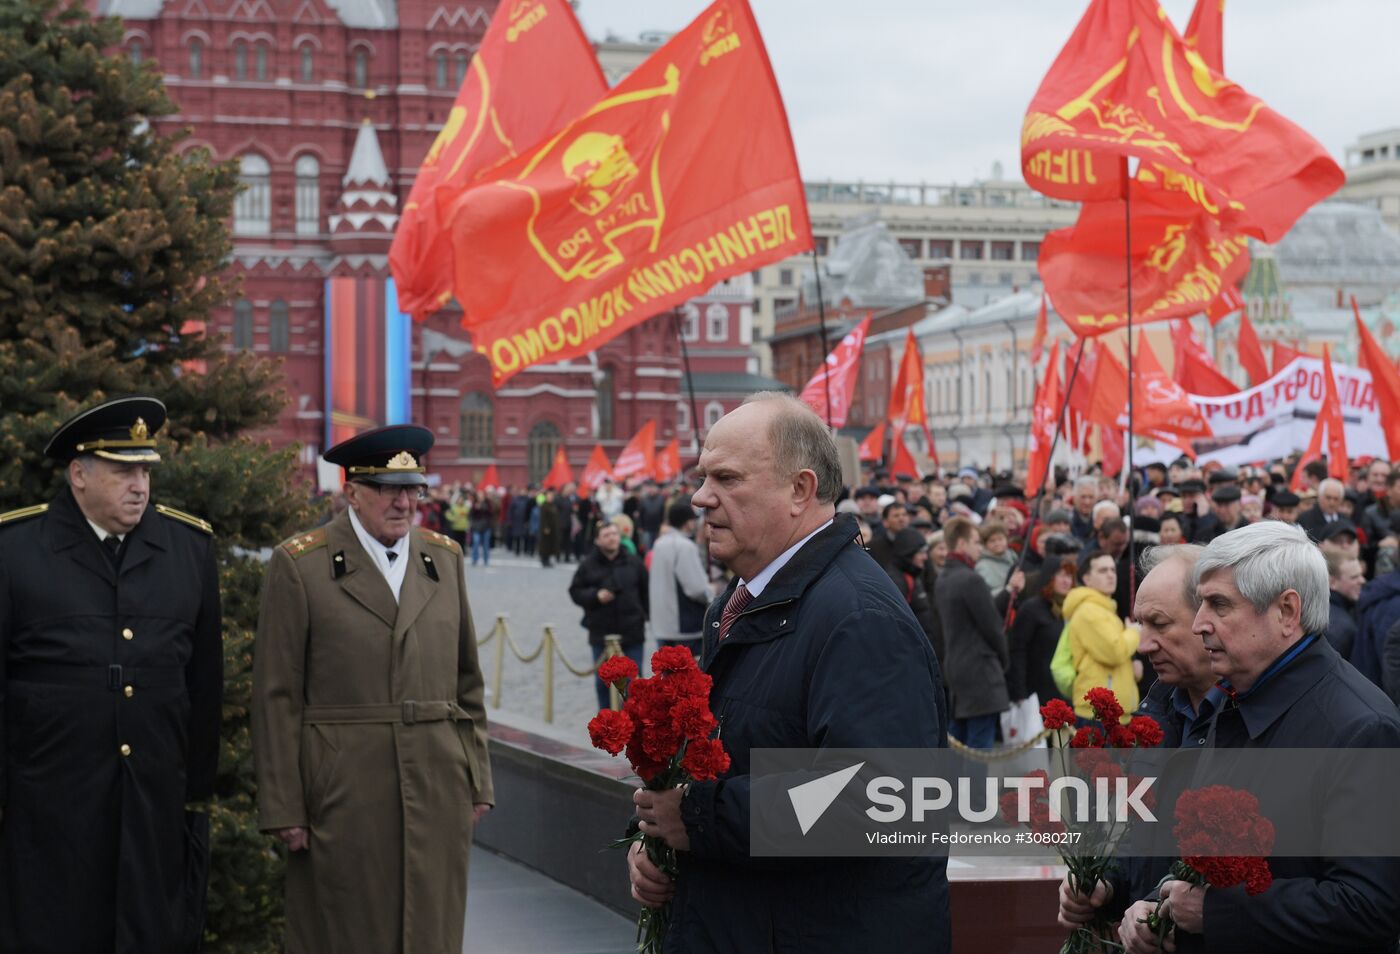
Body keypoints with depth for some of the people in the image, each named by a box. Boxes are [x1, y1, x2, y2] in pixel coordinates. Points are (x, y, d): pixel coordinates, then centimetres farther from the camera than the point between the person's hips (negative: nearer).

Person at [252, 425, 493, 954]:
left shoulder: (445, 558, 11)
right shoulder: (298, 566, -3)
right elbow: (277, 697, -5)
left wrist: (477, 780, 10)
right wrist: (283, 809, -8)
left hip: (438, 790, 4)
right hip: (342, 794, -4)